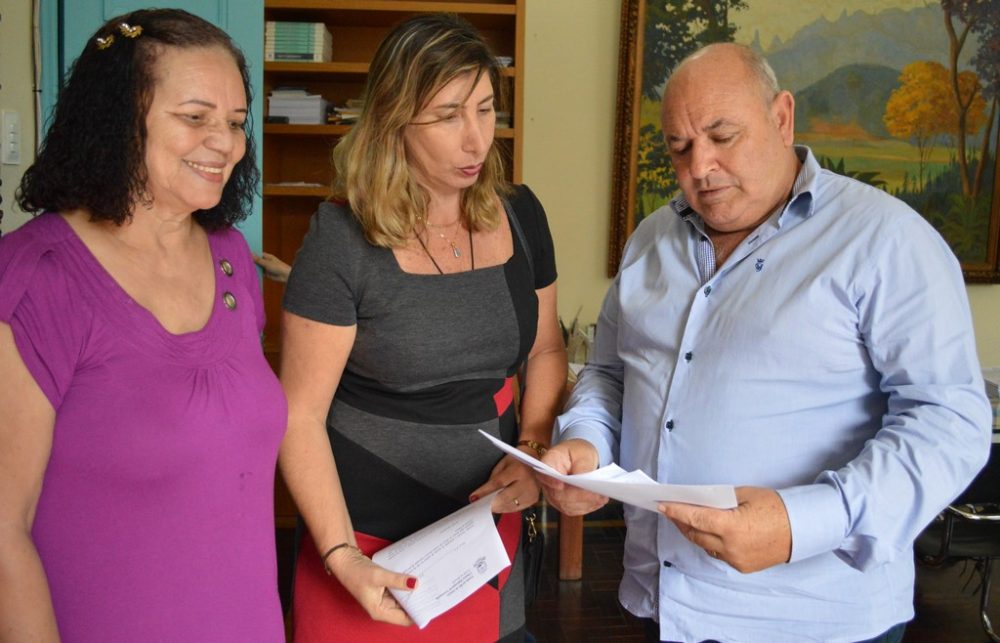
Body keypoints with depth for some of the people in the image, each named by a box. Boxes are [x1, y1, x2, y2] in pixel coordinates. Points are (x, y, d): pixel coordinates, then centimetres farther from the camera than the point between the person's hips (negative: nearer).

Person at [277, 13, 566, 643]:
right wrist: (342, 556, -18)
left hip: (490, 521, 5)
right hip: (373, 541, -4)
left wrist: (534, 450, -4)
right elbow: (300, 413, -13)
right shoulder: (343, 238, -15)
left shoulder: (519, 215, -1)